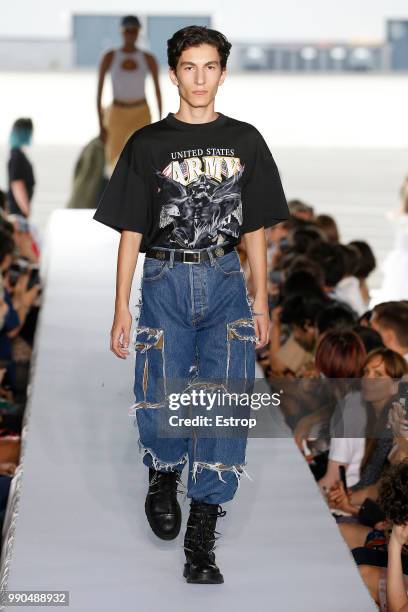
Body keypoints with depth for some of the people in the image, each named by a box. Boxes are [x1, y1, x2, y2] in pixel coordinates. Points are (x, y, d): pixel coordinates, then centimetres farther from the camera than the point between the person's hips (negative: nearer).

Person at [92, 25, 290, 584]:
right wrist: (122, 308, -1)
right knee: (160, 405, -3)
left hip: (226, 282, 1)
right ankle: (164, 477, 32)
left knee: (226, 402, -7)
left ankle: (201, 541, 1)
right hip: (166, 281, -1)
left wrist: (261, 302, 8)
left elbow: (255, 229, 12)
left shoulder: (245, 141, 9)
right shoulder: (148, 144, 4)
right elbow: (130, 231, 4)